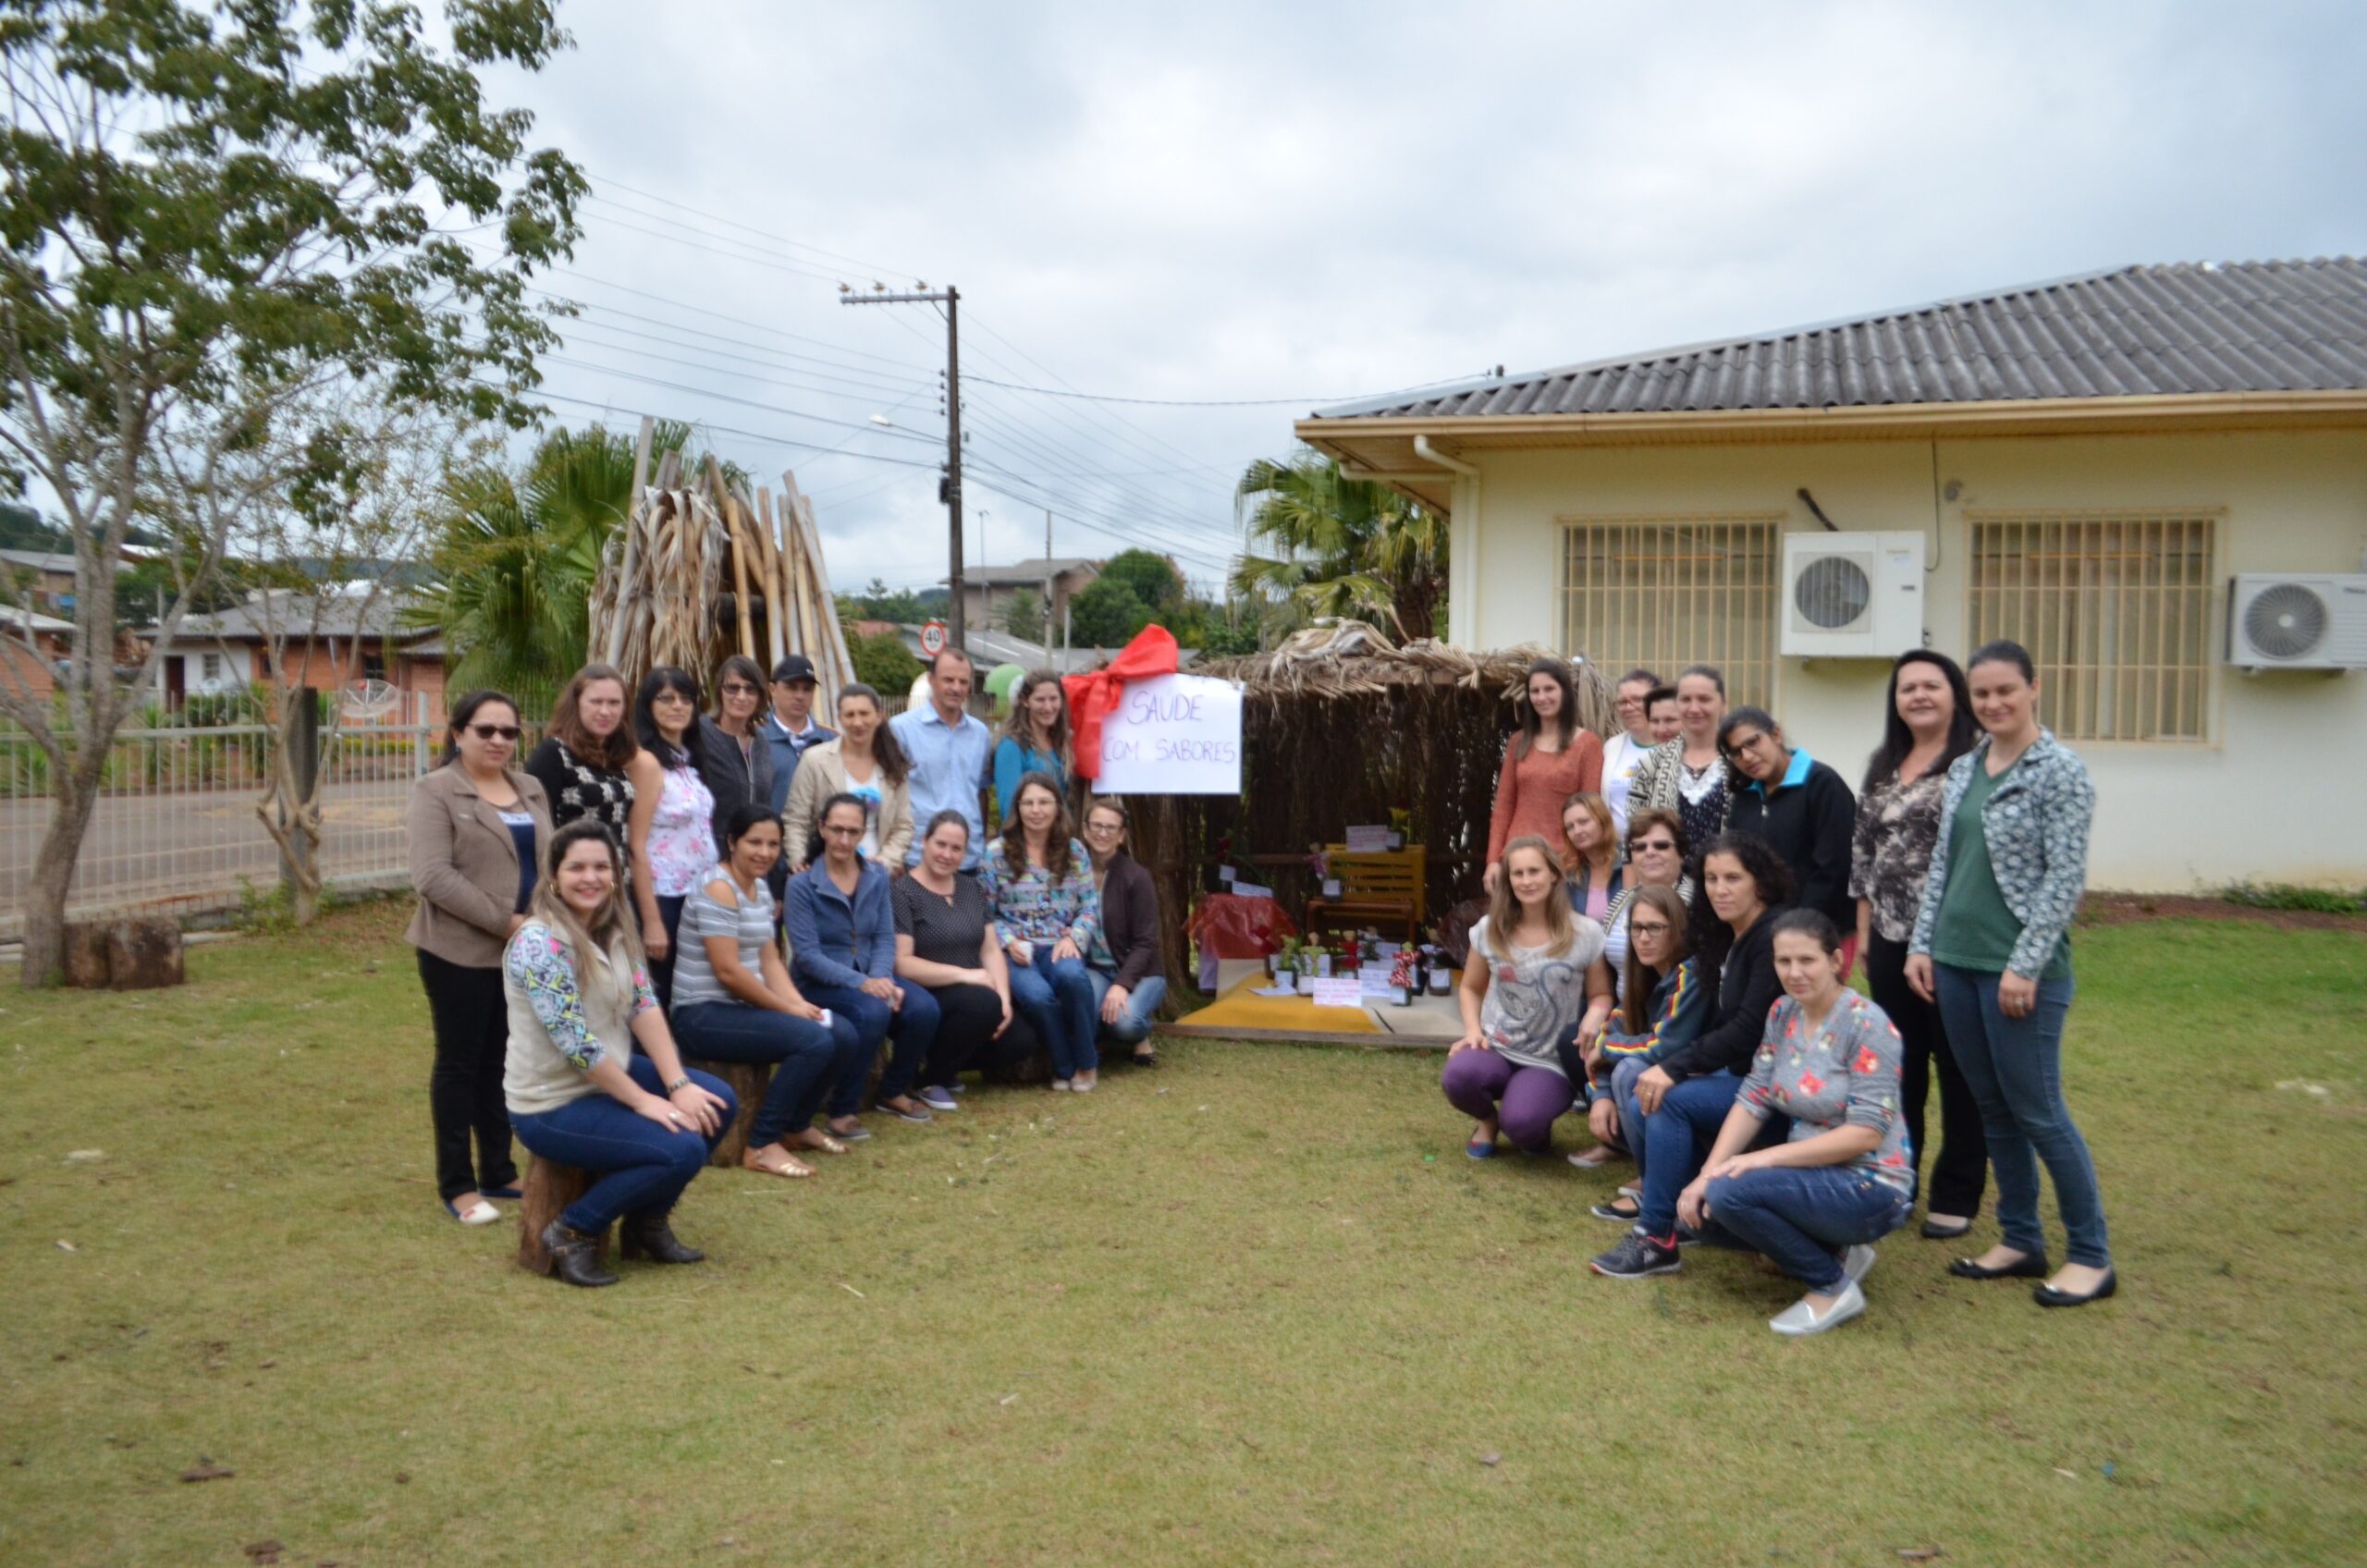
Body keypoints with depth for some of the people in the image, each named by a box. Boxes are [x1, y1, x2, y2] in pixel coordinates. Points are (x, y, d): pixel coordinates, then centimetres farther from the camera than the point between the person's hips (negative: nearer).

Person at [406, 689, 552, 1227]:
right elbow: (433, 876, -15)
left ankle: (499, 1172, 22)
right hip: (461, 950, -5)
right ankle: (457, 1184, 13)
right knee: (460, 1062, 5)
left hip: (526, 950, 5)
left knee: (503, 1061, 12)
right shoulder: (436, 792, -5)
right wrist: (505, 921, -18)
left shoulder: (532, 791, 14)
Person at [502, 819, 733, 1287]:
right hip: (552, 1105, -8)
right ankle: (573, 1231, -2)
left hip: (613, 1076, 8)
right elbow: (575, 1042, -24)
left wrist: (678, 1085, -11)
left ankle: (648, 1221, 15)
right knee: (681, 1150, -21)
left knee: (718, 1103, -3)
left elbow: (645, 1006, -1)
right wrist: (644, 1101, -20)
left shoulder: (614, 929, 3)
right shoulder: (538, 944, -22)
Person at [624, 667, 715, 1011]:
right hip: (663, 898, -7)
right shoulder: (646, 761, -11)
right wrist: (651, 921, -18)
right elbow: (636, 846, -15)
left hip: (697, 897, 8)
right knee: (658, 1005, 1)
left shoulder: (688, 760, 11)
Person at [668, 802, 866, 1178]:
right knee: (815, 1041, -25)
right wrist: (788, 1009, -14)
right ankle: (761, 1146, -13)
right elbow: (728, 971, -20)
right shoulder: (718, 889, -15)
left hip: (744, 1005, 9)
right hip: (705, 1014, -9)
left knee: (846, 1036, -4)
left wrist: (800, 1003, -6)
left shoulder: (760, 888, 13)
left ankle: (797, 1125, 17)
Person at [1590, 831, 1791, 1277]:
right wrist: (1662, 1067, -3)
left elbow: (1748, 1031, -25)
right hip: (1741, 1074, 9)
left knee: (1671, 1100, -24)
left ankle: (1658, 1239, -15)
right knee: (1641, 1102, -5)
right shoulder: (1728, 938, 10)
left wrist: (1674, 1069, -25)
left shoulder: (1774, 940, -17)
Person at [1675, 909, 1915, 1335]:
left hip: (1869, 1187, -8)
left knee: (1730, 1193, -26)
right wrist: (1707, 1172, -12)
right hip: (1810, 1174, 8)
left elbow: (1866, 1133, -22)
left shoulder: (1866, 1025, -18)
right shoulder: (1782, 1013, 3)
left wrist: (1769, 1157, -25)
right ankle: (1834, 1249, 9)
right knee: (1700, 1207, -5)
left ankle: (1834, 1288, -6)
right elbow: (1753, 1100, 0)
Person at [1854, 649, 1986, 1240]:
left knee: (1958, 1066, 4)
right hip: (1892, 938, 6)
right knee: (1899, 1064, 13)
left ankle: (1956, 1195, 16)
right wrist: (1863, 930, 11)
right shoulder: (1884, 766, 13)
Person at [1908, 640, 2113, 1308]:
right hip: (1955, 962, 7)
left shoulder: (2060, 771, -8)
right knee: (1992, 1108, 13)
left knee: (2037, 1111, -1)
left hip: (2019, 969, -7)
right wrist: (1921, 945, 8)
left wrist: (2025, 966, -17)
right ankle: (2020, 1240, 25)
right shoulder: (1963, 769, 11)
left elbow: (2066, 879, -13)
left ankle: (2091, 1256, 13)